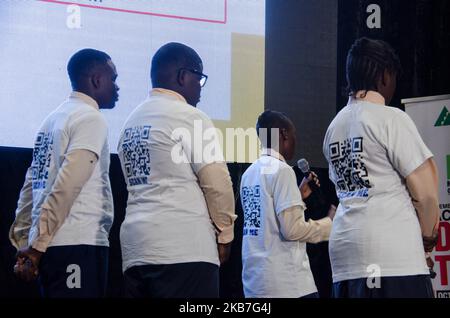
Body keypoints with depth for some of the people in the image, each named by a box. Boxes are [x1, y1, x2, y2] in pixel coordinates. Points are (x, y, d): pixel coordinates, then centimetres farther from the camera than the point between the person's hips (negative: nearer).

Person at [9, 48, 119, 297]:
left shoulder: (54, 119, 19)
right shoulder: (90, 118, -6)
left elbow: (31, 185, 17)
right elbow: (67, 187, -16)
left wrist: (23, 243, 17)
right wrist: (37, 246, -15)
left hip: (52, 246, 9)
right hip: (78, 244, -9)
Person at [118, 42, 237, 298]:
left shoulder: (132, 121, 17)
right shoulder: (189, 117, -5)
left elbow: (139, 185, 15)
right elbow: (217, 182, -8)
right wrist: (225, 233, 5)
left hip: (136, 248, 8)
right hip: (184, 248, -8)